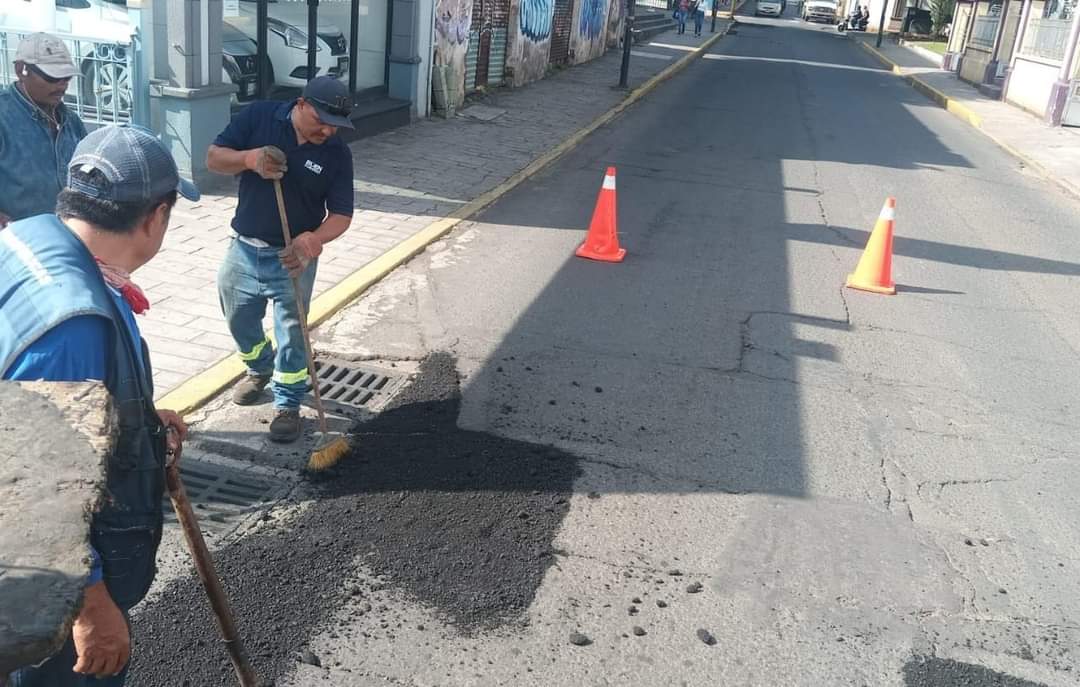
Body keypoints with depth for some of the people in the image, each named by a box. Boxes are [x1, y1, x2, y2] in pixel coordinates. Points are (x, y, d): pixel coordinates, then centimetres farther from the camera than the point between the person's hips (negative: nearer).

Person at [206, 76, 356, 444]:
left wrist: (315, 238, -33)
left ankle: (288, 404, 23)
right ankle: (259, 369, 49)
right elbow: (214, 157, -6)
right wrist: (249, 158, -28)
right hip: (244, 249, 2)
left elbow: (341, 213, -12)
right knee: (240, 321, 19)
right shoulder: (258, 116, -10)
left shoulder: (337, 153, -12)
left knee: (292, 334, 4)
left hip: (292, 256, -2)